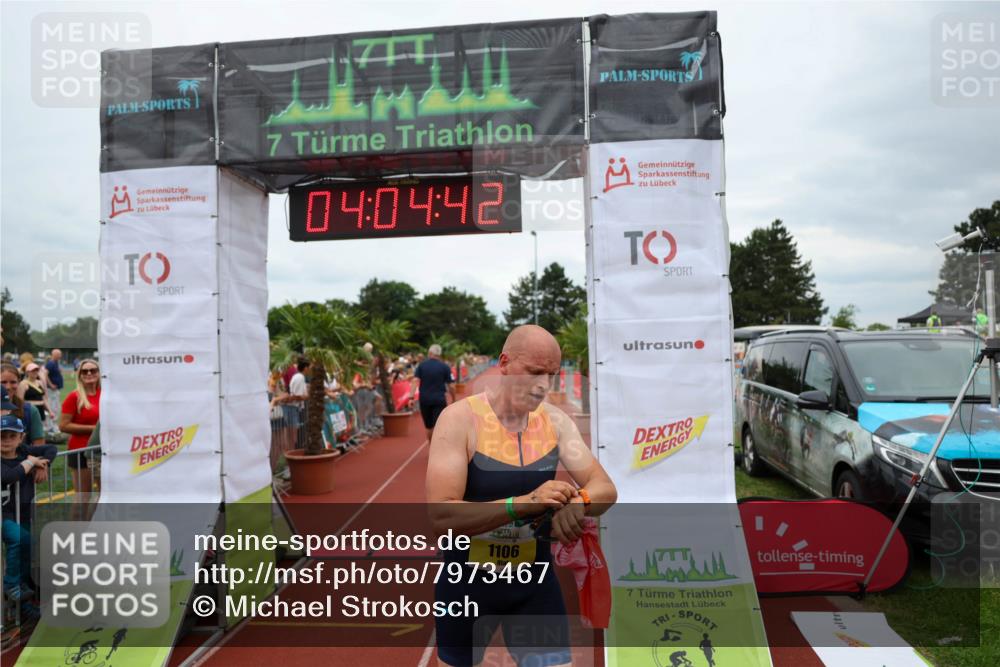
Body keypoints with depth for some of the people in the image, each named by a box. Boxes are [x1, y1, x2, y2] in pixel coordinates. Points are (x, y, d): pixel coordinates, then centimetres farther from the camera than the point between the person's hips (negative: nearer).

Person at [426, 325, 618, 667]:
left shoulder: (555, 421, -5)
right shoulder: (460, 419, -20)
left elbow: (605, 488, -5)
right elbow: (440, 515, -28)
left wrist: (578, 502, -29)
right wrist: (524, 503, -40)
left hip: (534, 578, 3)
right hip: (467, 579, -2)